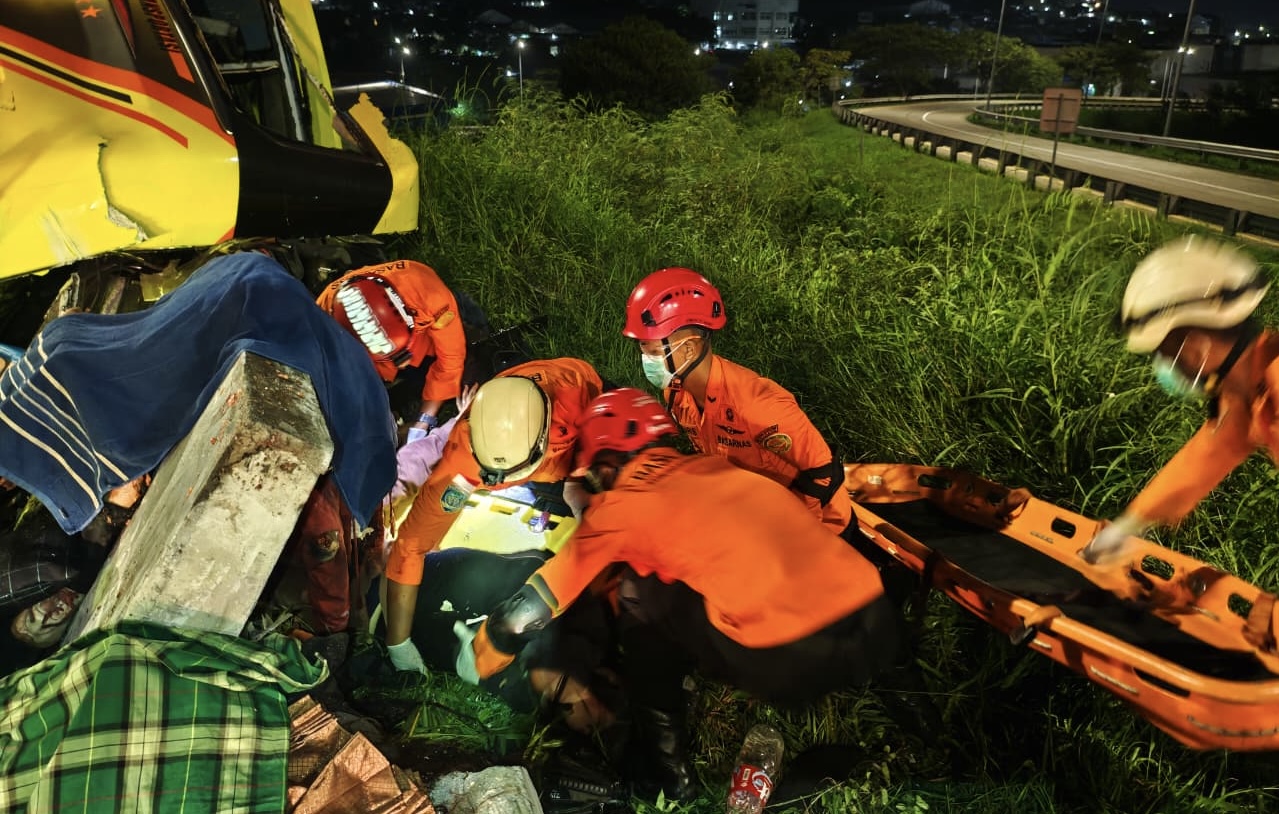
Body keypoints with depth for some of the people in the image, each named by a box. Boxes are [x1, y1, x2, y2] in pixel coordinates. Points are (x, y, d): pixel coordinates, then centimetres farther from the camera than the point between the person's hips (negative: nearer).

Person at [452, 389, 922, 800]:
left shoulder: (621, 503, 7)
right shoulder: (717, 467, 21)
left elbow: (534, 606, 14)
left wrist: (477, 658, 33)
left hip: (788, 663, -5)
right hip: (879, 630, 6)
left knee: (640, 595, 13)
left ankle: (665, 770, 19)